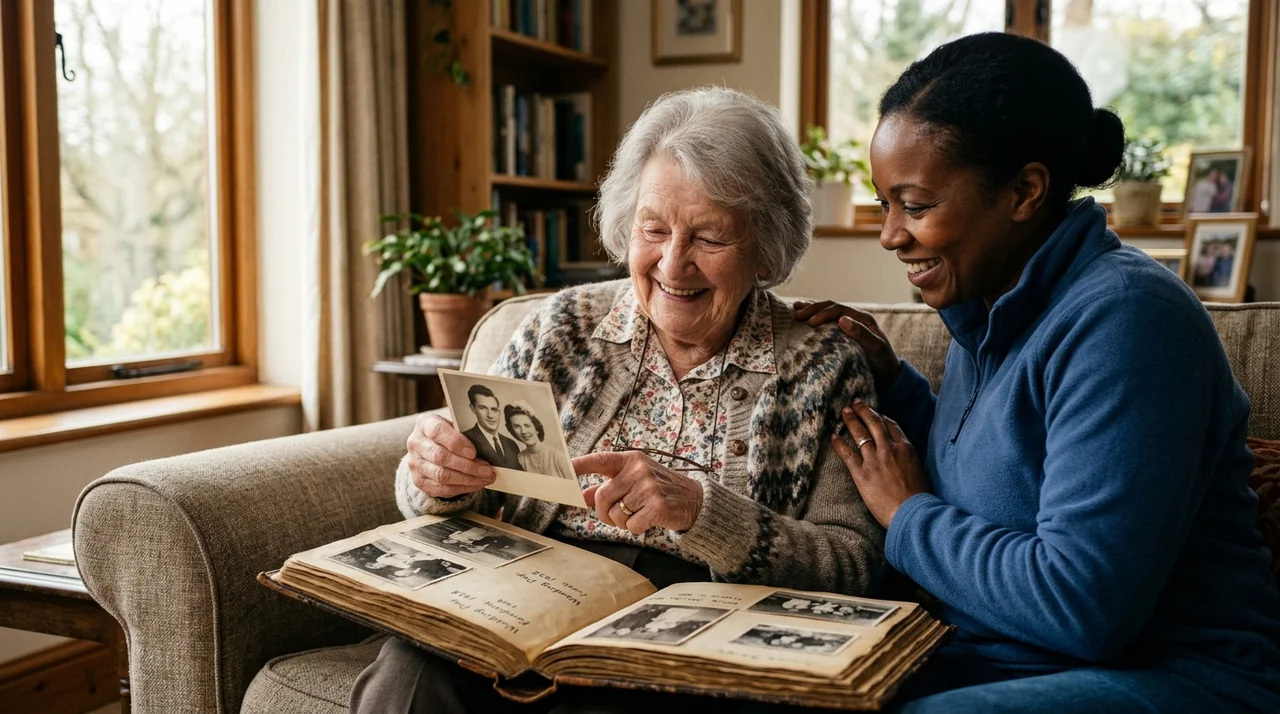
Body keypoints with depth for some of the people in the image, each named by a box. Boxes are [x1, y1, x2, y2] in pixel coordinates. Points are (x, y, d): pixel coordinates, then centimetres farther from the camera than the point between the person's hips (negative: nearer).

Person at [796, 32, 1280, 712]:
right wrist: (888, 381, 6)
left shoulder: (1122, 319, -20)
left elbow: (1081, 607, -26)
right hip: (984, 658, 8)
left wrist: (909, 515, -12)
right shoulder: (988, 310, 7)